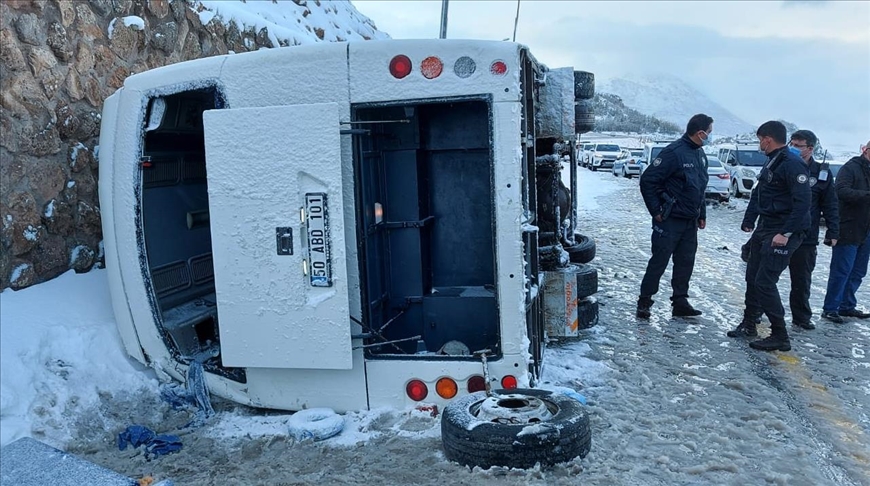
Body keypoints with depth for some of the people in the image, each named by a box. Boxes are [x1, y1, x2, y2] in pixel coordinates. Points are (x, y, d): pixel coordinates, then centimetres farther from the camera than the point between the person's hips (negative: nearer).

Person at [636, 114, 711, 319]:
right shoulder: (674, 152, -17)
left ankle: (680, 302, 20)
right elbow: (647, 180, -18)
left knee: (685, 263, 11)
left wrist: (702, 214, 17)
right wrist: (656, 211, -15)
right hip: (669, 221, -8)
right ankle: (644, 302, 9)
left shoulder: (700, 154, 11)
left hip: (690, 222, 8)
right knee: (659, 262, -1)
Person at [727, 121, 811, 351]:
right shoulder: (771, 162, 13)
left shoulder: (792, 164, -17)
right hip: (764, 229, 10)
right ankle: (748, 325, 28)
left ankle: (780, 336, 0)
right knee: (753, 278, 15)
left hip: (782, 233, -10)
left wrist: (786, 233, -24)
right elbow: (758, 194, 19)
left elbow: (803, 202, -23)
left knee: (765, 283, -10)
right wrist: (749, 221, 11)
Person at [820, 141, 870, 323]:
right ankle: (830, 309, 2)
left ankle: (847, 306, 23)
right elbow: (842, 191, -24)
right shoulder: (851, 168, -9)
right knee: (841, 272, -5)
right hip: (848, 231, -8)